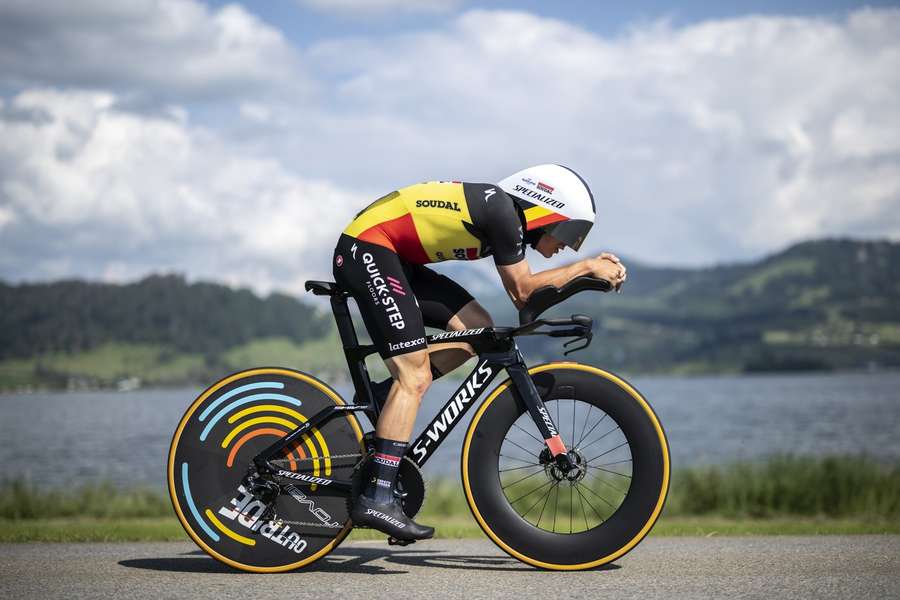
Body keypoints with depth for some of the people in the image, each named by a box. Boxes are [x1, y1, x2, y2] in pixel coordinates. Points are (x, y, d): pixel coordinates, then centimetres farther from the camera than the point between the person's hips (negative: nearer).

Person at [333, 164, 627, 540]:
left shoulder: (503, 210, 11)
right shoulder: (503, 212, -17)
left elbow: (520, 289, 16)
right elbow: (522, 291, -10)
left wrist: (592, 269, 10)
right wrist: (587, 266, -4)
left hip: (391, 255, 10)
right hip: (366, 250, -10)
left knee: (478, 328, 4)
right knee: (415, 375, -13)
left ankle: (383, 397, 7)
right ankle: (376, 499, -15)